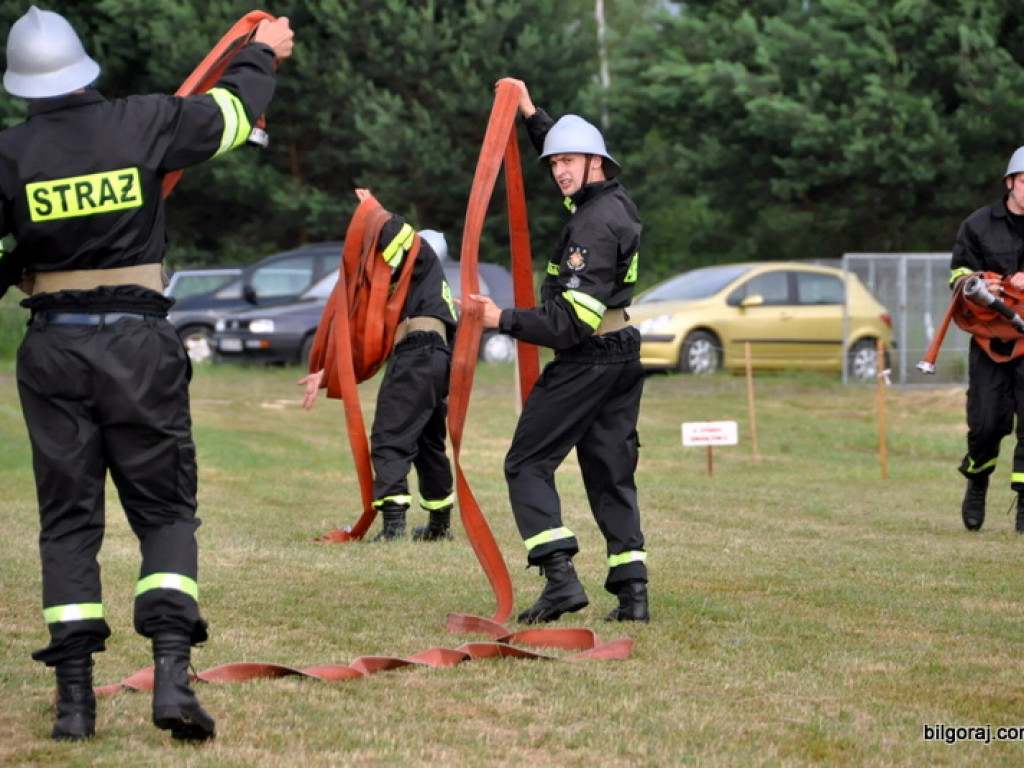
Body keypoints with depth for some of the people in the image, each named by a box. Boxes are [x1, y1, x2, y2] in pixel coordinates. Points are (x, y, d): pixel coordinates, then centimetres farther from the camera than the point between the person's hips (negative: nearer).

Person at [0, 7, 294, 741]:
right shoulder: (143, 124, -2)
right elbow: (230, 113, 14)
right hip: (139, 343, 0)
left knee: (68, 519, 8)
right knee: (165, 510, 6)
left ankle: (75, 695, 4)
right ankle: (172, 674, -11)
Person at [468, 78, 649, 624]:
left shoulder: (594, 225, -19)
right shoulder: (618, 204, 10)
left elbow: (573, 321, -25)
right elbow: (565, 151, 34)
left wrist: (503, 321, -23)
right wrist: (532, 115, 33)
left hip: (585, 361, -10)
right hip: (623, 359, 10)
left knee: (528, 464, -3)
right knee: (611, 474, 10)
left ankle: (560, 575, -17)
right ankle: (632, 591, 3)